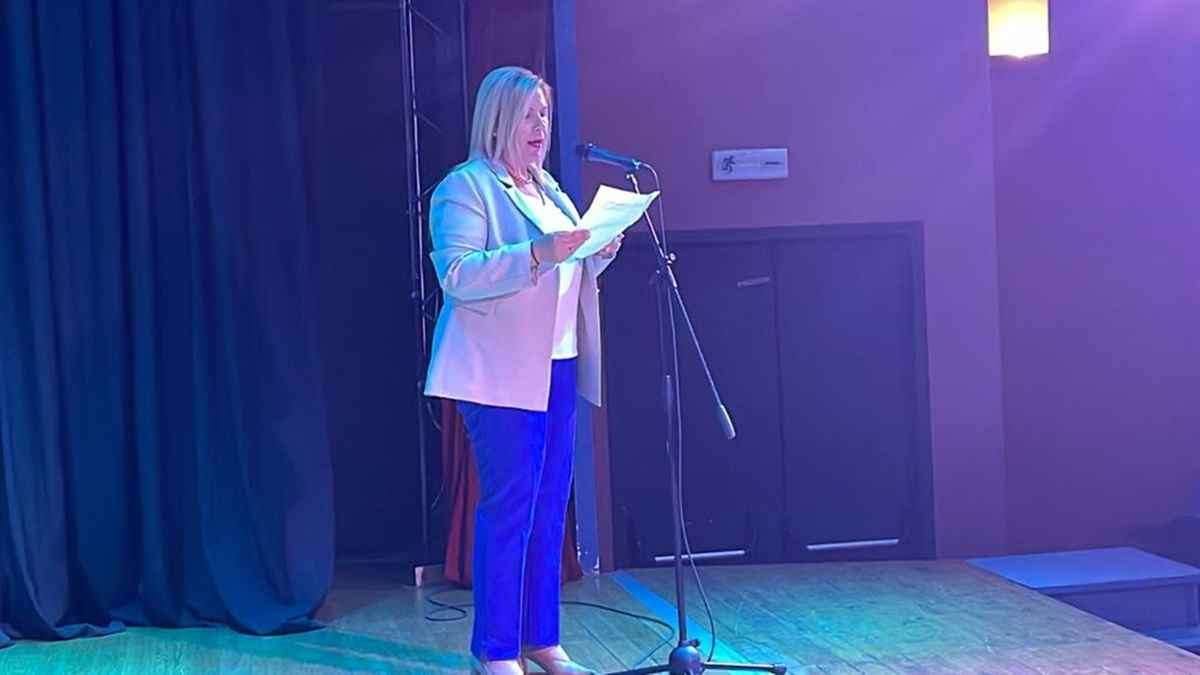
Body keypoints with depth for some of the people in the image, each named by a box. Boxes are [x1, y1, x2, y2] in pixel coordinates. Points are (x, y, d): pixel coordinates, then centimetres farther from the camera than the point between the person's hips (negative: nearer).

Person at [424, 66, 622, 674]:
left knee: (550, 507, 8)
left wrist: (599, 252, 5)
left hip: (558, 368, 8)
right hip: (502, 373, -7)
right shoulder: (465, 187, -5)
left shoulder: (548, 188, 19)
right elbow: (457, 275, -18)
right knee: (508, 507, -6)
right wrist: (539, 253, -26)